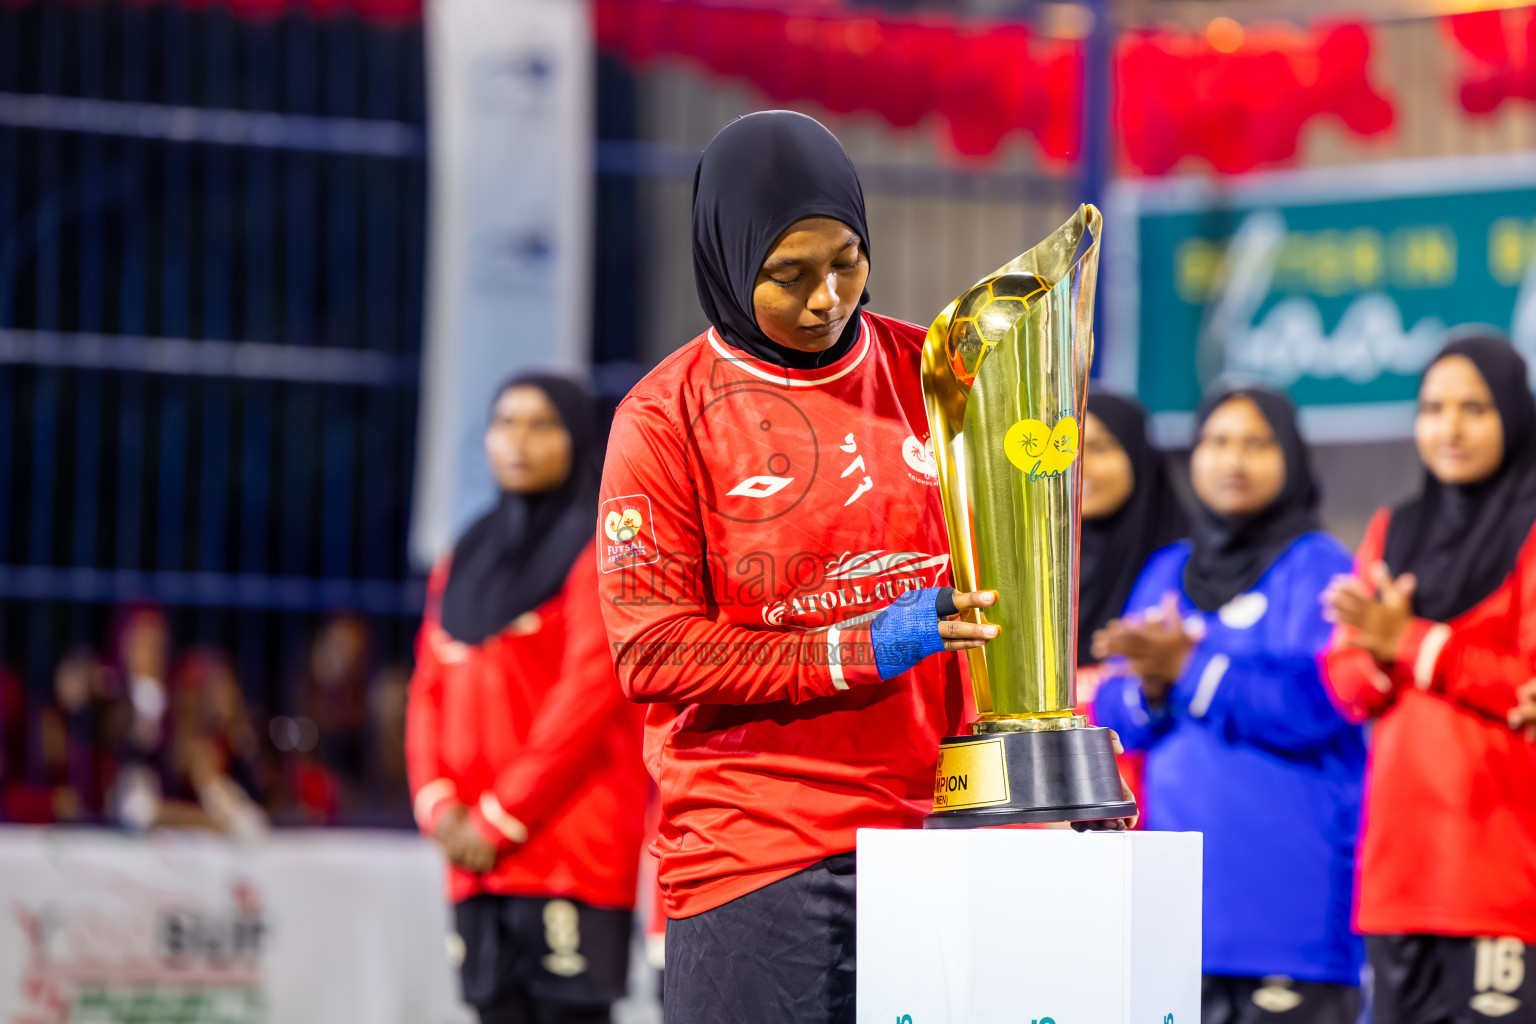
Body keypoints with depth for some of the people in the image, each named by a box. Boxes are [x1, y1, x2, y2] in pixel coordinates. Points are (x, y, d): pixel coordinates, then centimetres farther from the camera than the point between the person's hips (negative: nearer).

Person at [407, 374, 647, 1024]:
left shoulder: (602, 553, -2)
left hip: (573, 851, -7)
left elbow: (590, 693, -11)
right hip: (476, 855, 7)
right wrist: (438, 803, -3)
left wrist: (502, 817, -13)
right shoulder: (467, 560, 19)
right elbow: (430, 690, 15)